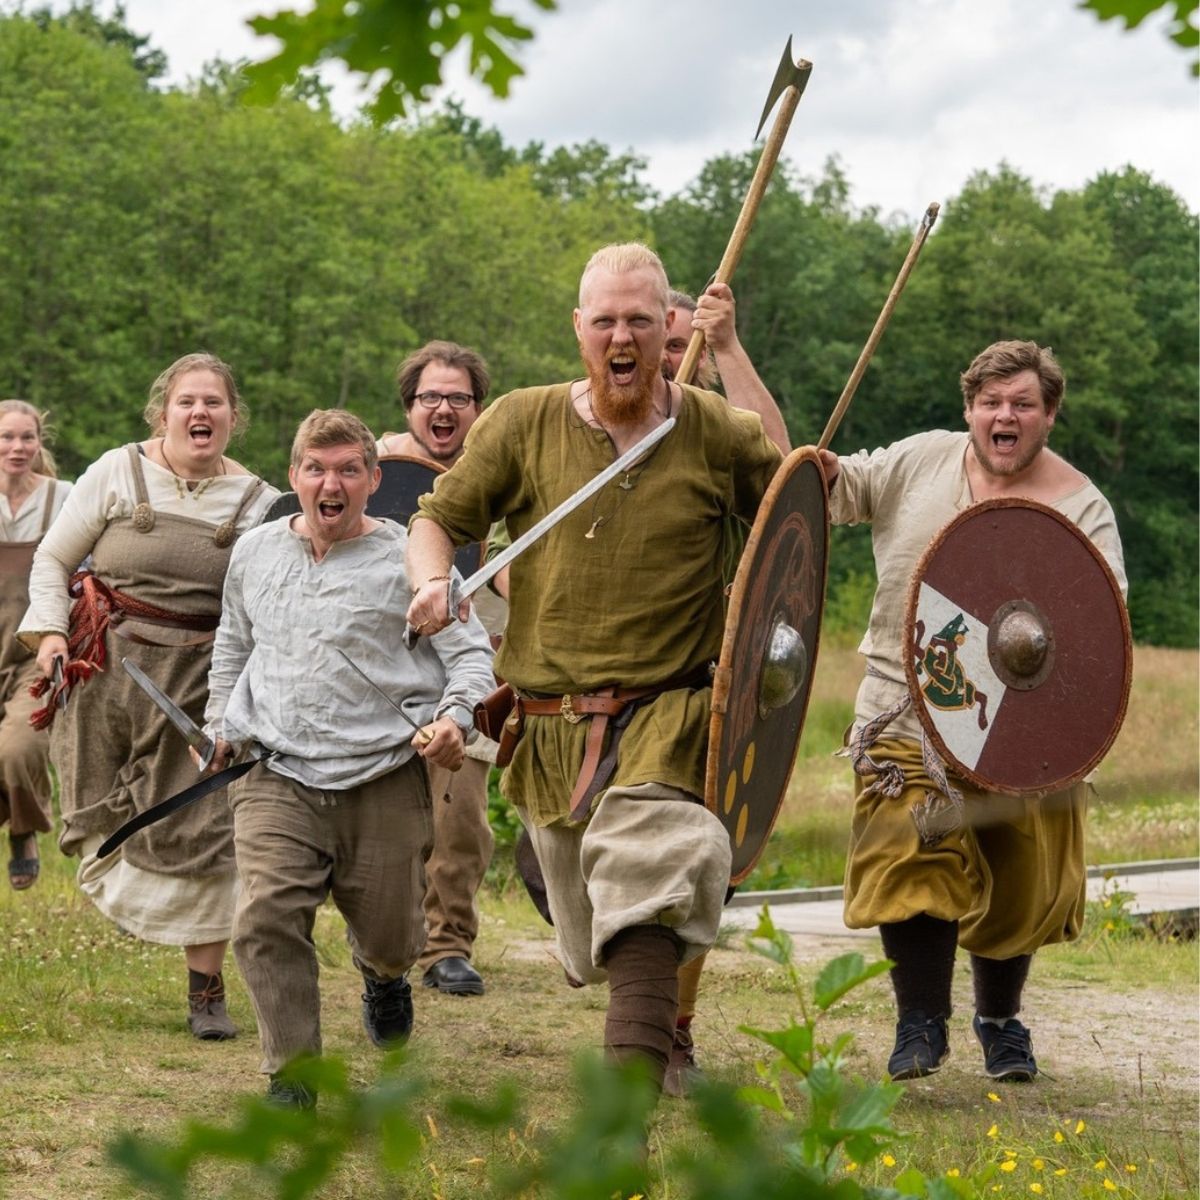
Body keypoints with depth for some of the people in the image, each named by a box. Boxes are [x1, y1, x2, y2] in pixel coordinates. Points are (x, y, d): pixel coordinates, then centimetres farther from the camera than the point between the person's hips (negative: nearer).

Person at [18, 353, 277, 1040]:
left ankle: (208, 991, 7)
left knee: (198, 832, -3)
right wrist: (49, 631, -6)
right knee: (100, 822, 5)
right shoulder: (119, 472, 1)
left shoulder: (259, 501, 3)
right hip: (104, 666, 0)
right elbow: (53, 558, 8)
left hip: (198, 682, 0)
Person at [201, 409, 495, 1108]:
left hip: (384, 777, -2)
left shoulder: (410, 560, -1)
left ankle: (382, 971, 48)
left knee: (391, 936, 8)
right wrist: (221, 727, 21)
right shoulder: (255, 555, 12)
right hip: (274, 773, 2)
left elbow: (471, 653, 1)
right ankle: (292, 1075, -6)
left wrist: (453, 717, -16)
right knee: (267, 920, -19)